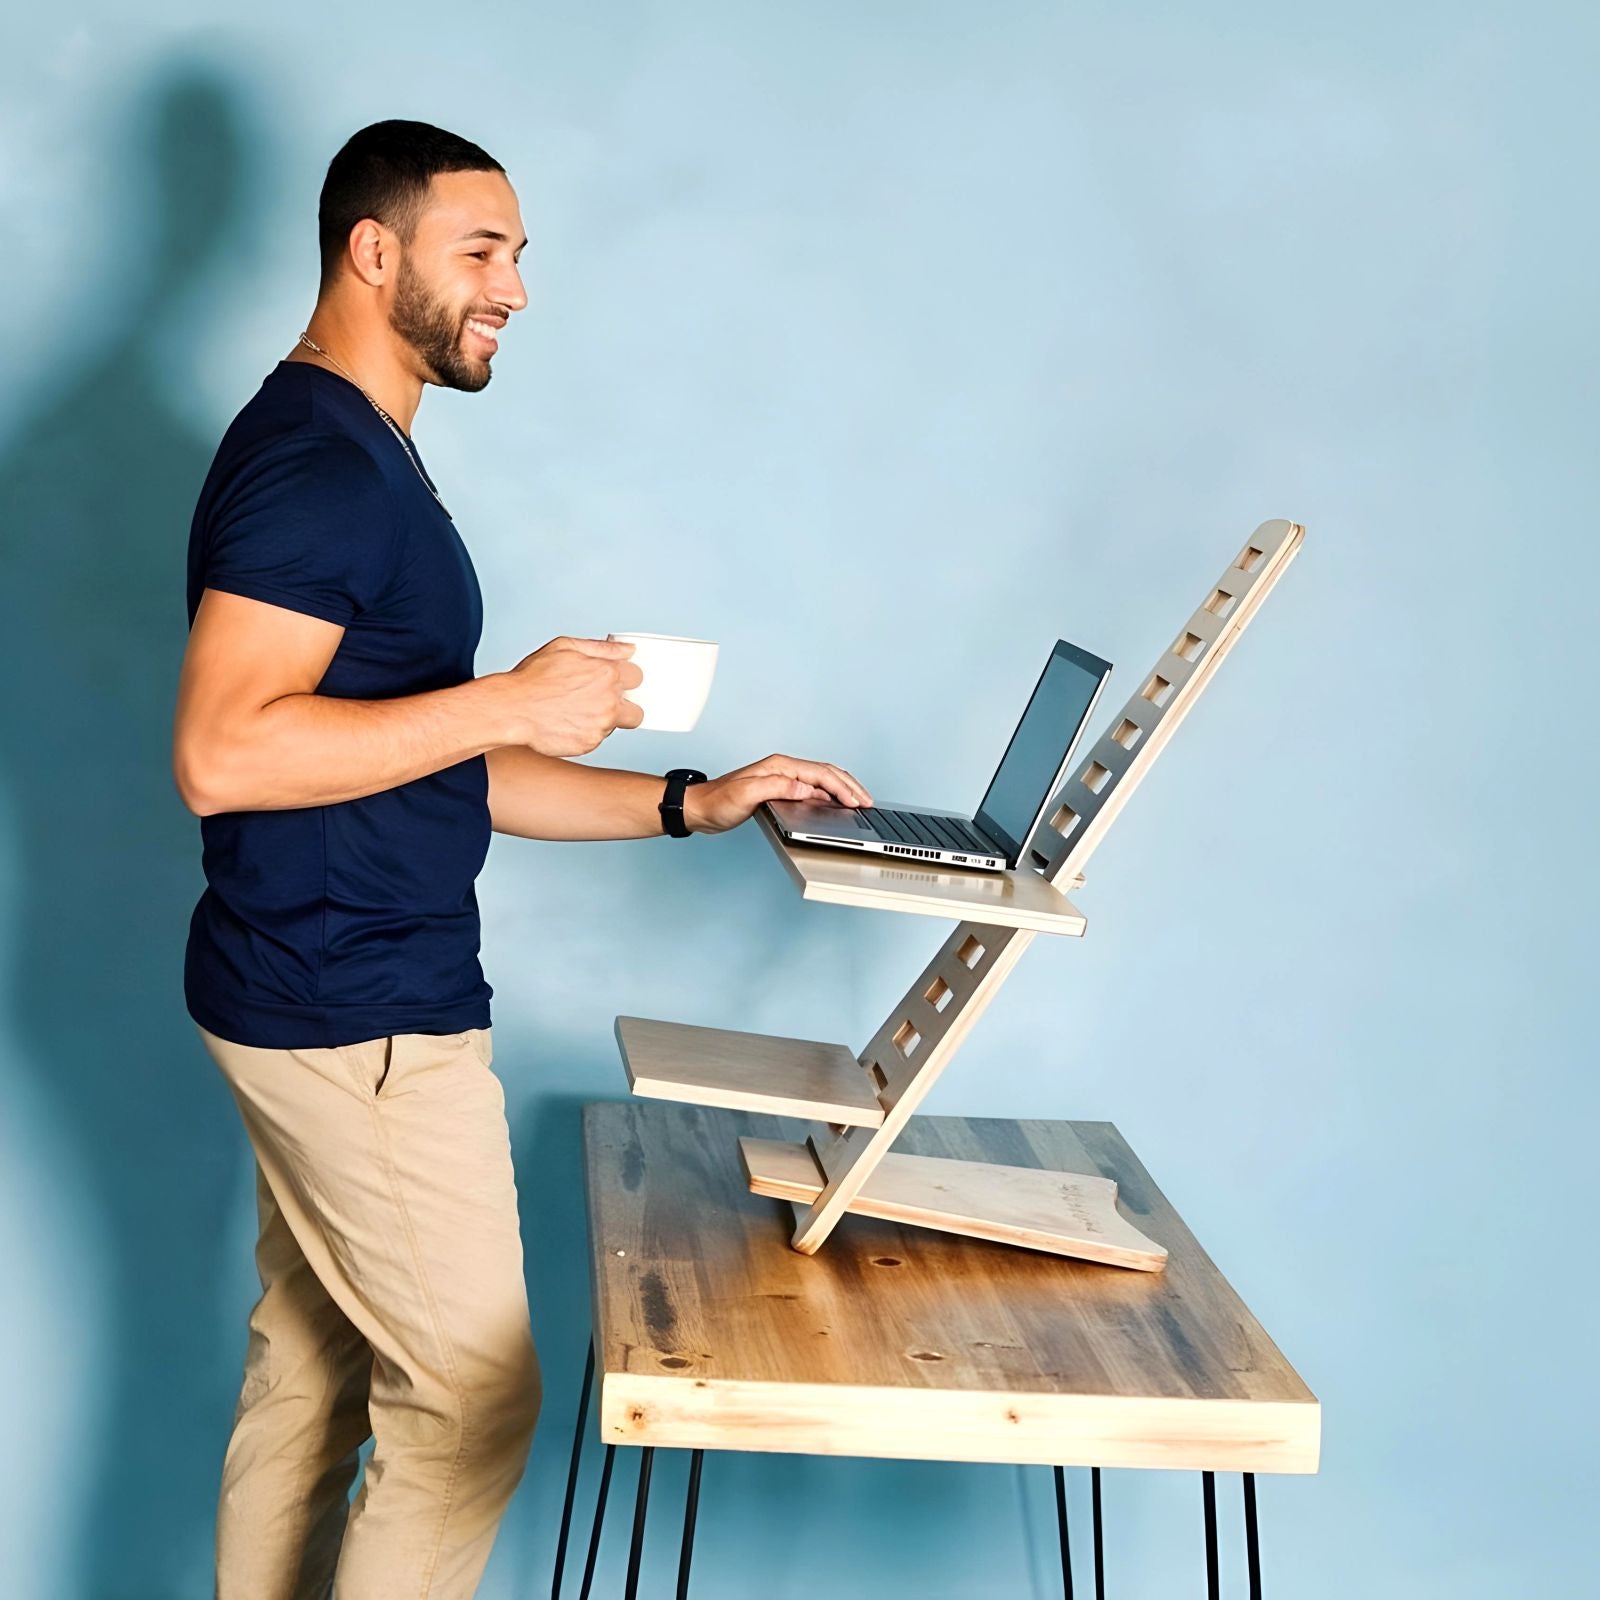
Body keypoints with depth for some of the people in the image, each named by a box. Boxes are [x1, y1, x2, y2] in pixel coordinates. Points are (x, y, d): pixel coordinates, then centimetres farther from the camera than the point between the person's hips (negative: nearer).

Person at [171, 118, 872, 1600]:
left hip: (313, 1006, 10)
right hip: (360, 1016, -10)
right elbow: (220, 754, -26)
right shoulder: (312, 460, -16)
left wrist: (688, 804, 12)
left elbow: (426, 767, 18)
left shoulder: (361, 459, 18)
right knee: (471, 1403, -2)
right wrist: (511, 701, -24)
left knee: (306, 1377, 16)